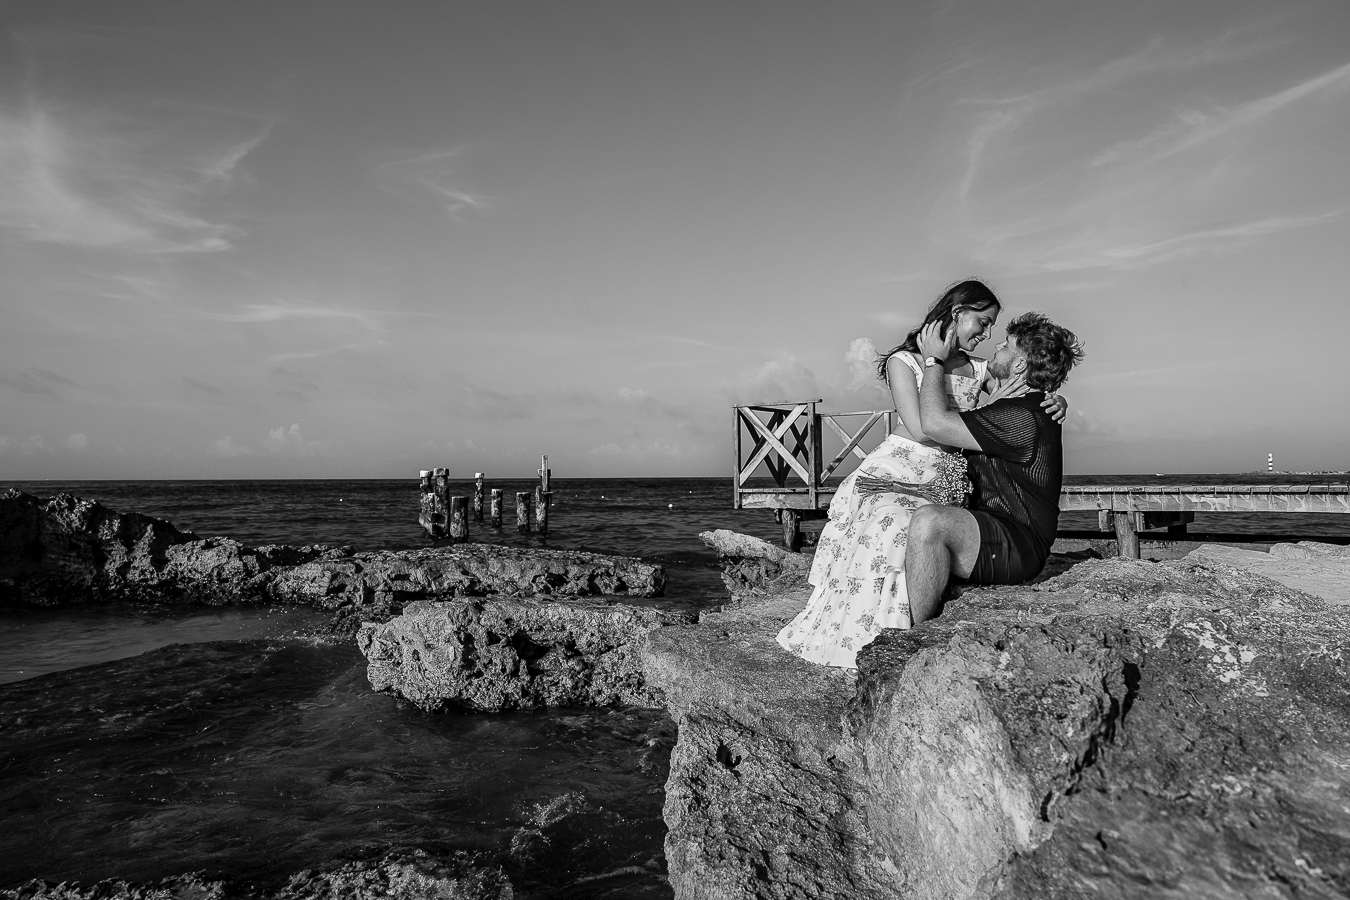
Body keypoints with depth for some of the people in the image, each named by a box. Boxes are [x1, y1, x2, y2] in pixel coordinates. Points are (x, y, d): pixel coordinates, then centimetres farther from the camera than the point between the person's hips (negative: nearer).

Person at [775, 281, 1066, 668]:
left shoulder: (979, 370, 18)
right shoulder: (904, 361, 3)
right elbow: (922, 429, -9)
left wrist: (1056, 401, -4)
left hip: (948, 487, 6)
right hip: (894, 476, -5)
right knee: (891, 533, -32)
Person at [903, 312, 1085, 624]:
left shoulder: (1021, 416, -21)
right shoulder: (1030, 408, 15)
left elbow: (934, 423, -26)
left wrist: (935, 361, -14)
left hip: (1018, 548, -11)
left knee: (928, 523, -36)